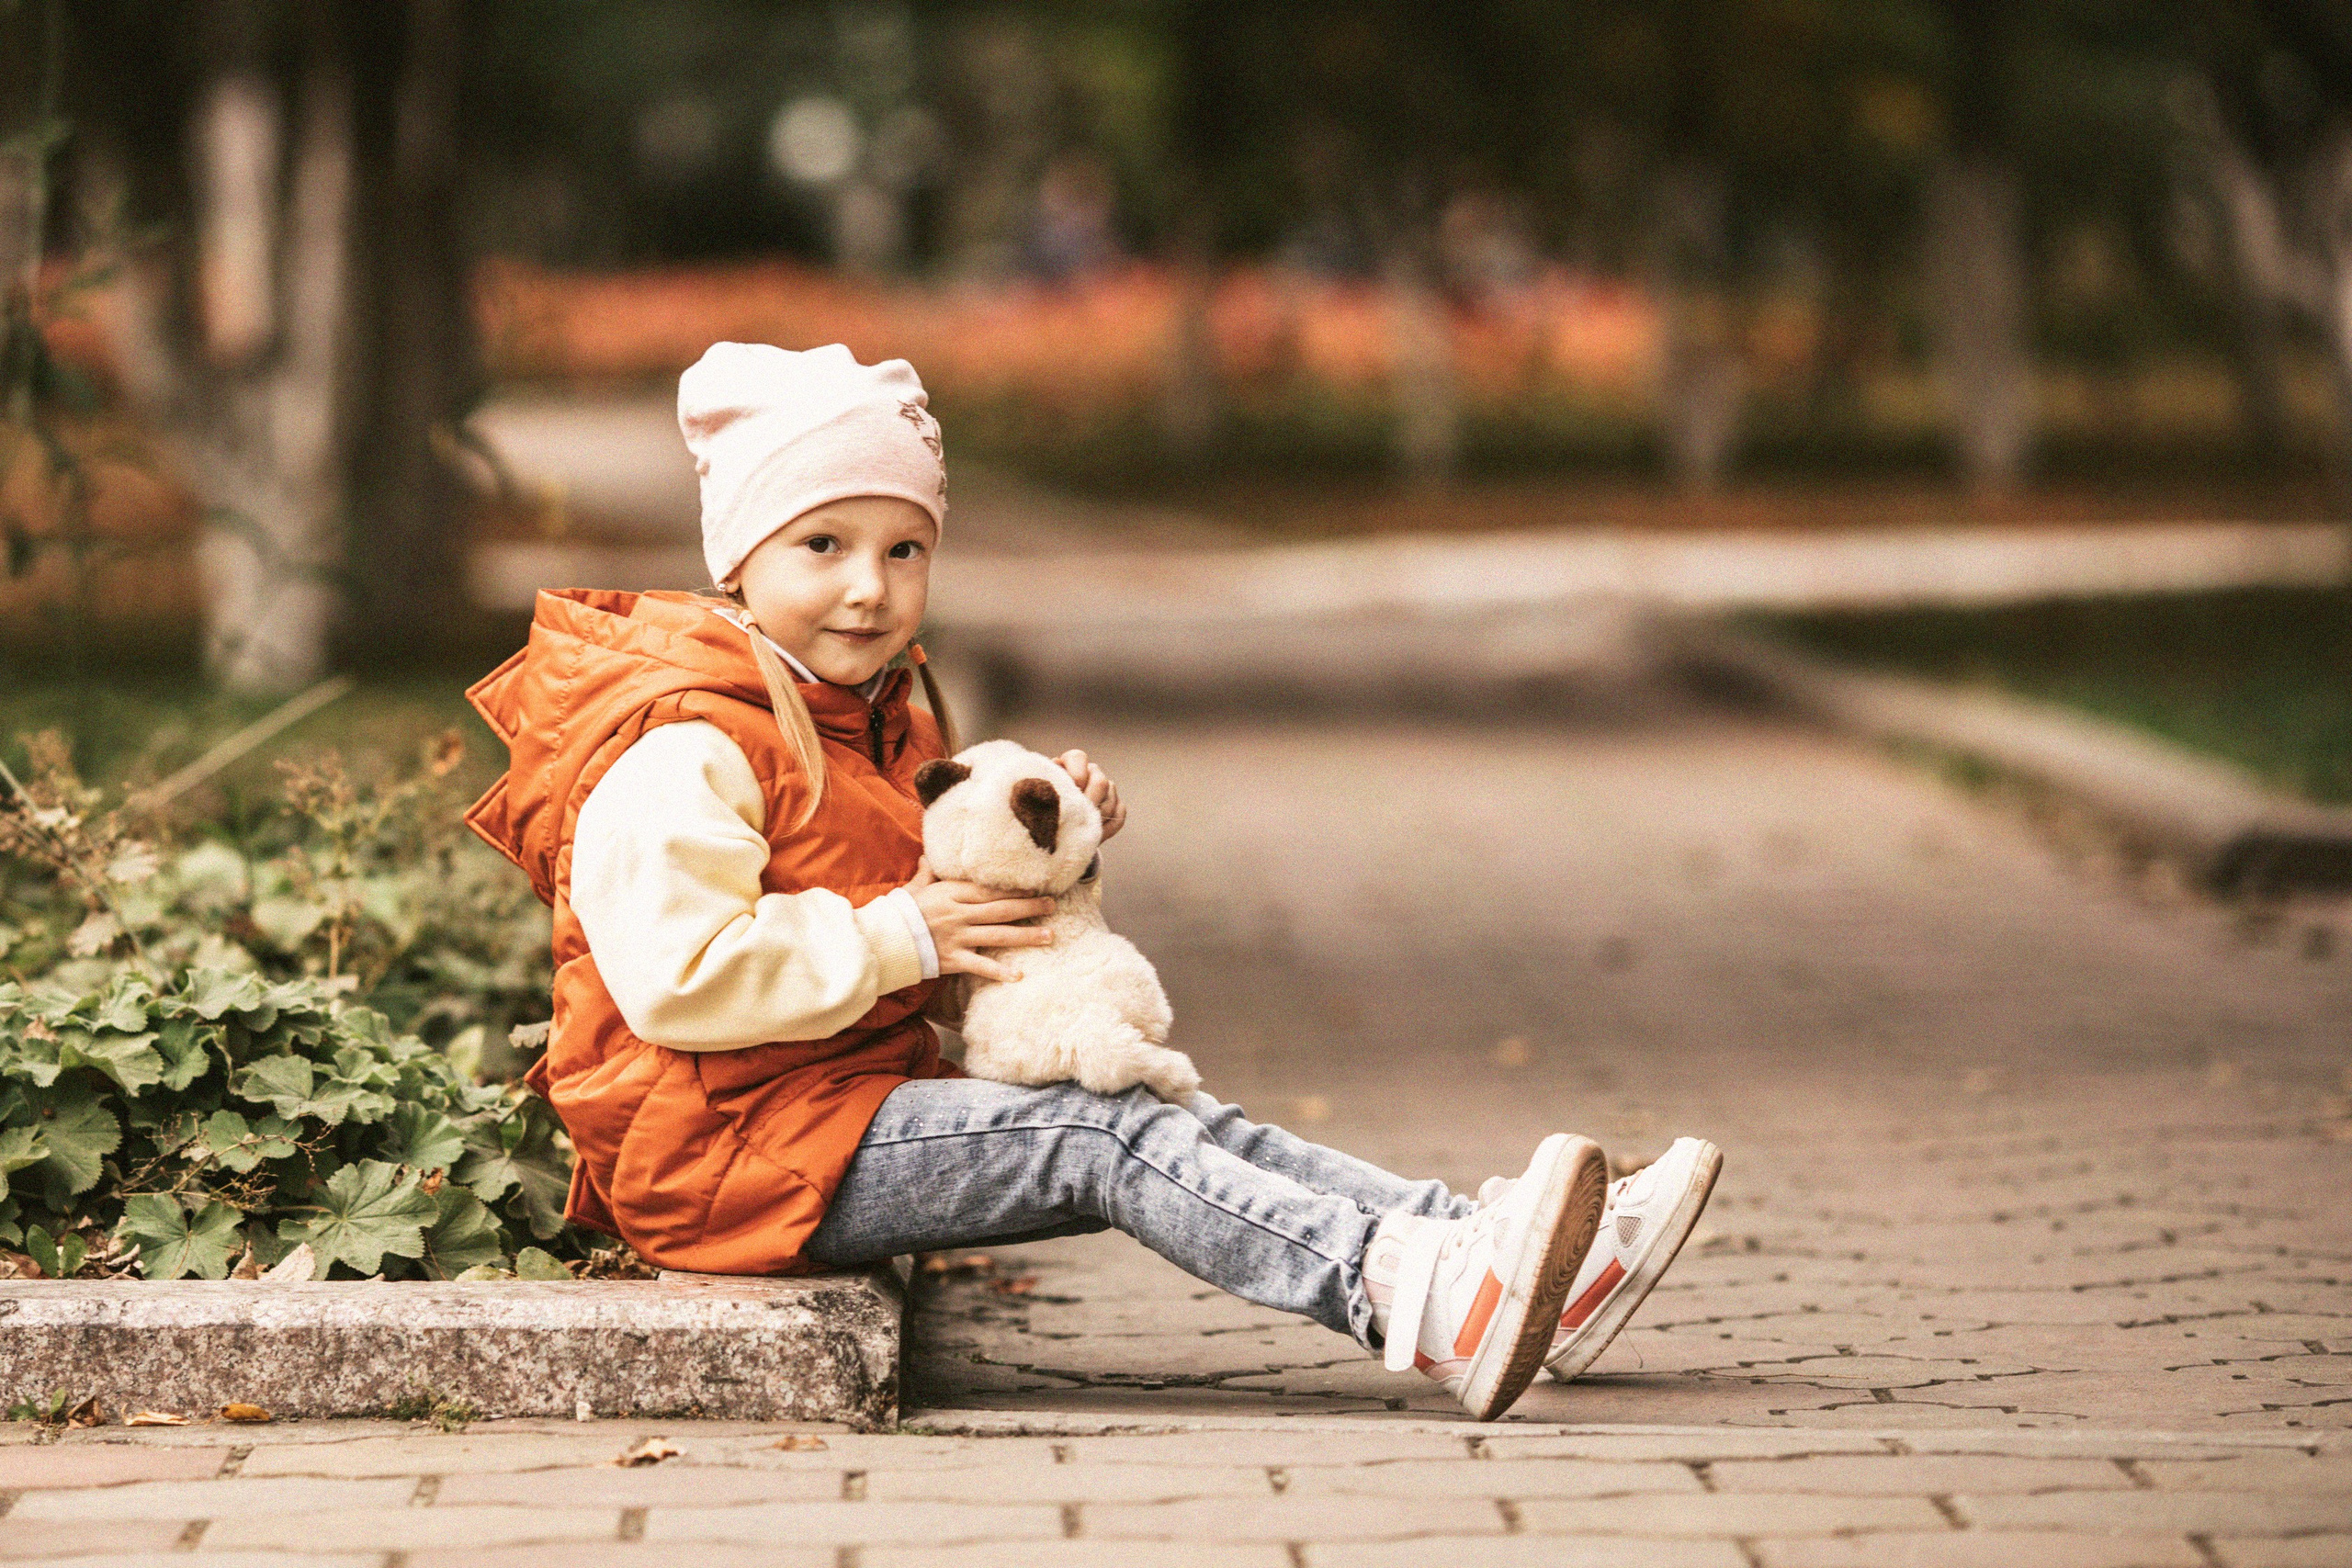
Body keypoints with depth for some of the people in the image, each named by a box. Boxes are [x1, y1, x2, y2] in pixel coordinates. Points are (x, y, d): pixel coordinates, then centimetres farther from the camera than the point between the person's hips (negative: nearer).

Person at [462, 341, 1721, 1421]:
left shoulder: (880, 720, 18)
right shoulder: (683, 753, -16)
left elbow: (955, 903, 27)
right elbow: (673, 977, -28)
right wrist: (897, 938, -22)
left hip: (866, 1097, 9)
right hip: (731, 1141, -9)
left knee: (1190, 1128, -6)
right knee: (1102, 1141, -23)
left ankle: (1534, 1274, -17)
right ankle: (1425, 1305, -39)